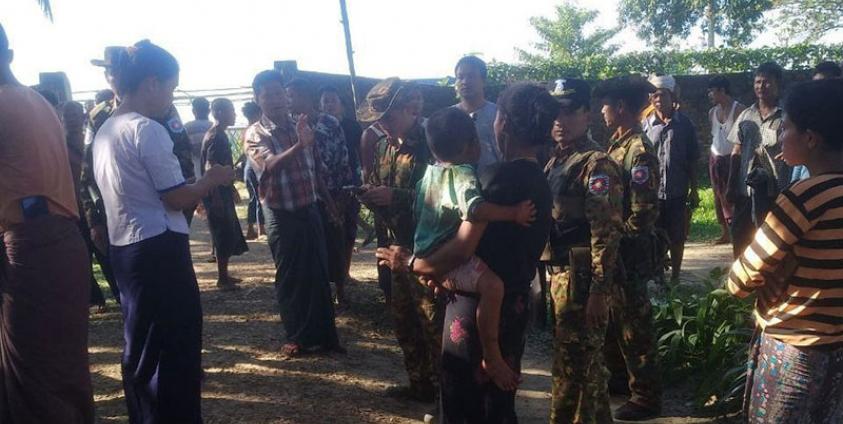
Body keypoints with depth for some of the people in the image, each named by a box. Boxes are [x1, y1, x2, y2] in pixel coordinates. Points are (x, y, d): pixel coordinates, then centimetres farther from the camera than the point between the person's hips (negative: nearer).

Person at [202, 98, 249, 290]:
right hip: (217, 194, -10)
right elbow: (210, 167, -22)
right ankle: (222, 278, 2)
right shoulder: (216, 136, -16)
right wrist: (216, 198, -24)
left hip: (222, 192, 10)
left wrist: (230, 188, 24)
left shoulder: (220, 135, 15)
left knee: (229, 235, 14)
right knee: (225, 235, -5)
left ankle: (224, 275, 22)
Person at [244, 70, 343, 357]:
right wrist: (299, 146, -42)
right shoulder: (255, 134, -7)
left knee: (319, 275, 8)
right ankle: (297, 337, 17)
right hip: (281, 215, -4)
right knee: (289, 279, 5)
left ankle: (325, 334, 18)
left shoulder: (301, 126, 7)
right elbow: (271, 166, -27)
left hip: (310, 210, 4)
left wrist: (329, 201, 17)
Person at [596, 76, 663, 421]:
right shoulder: (617, 144, 9)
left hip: (628, 253, -9)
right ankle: (615, 374, 38)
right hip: (611, 249, 9)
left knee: (634, 323, 2)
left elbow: (643, 214, -23)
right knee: (611, 317, 21)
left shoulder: (639, 151, -19)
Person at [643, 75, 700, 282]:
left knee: (677, 237, 10)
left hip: (678, 192, 0)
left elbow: (691, 160, 3)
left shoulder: (684, 123, 0)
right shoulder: (645, 125, 0)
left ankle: (675, 276, 24)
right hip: (652, 192, 0)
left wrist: (694, 190, 2)